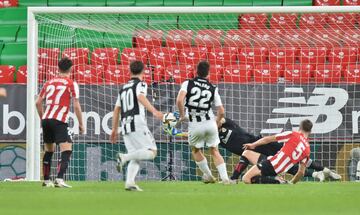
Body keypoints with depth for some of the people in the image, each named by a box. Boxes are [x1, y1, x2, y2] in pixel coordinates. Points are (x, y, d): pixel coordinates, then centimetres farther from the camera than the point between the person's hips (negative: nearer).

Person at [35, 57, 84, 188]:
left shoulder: (49, 83, 16)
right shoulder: (71, 84, -1)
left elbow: (38, 103, 18)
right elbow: (76, 106, -5)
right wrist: (81, 124, 3)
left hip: (46, 119, 6)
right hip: (59, 121, -6)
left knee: (49, 150, 20)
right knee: (67, 150, -8)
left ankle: (46, 180, 26)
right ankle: (59, 179, -25)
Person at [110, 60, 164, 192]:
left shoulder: (123, 88, 23)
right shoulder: (140, 84, 3)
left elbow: (116, 109, 22)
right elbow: (141, 97, -18)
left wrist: (114, 129, 28)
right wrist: (154, 111, -31)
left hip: (125, 126, 7)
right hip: (137, 123, -7)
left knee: (136, 157, 8)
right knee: (151, 152, -6)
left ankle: (129, 182, -12)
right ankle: (124, 157, -23)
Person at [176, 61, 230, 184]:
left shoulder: (188, 84, -3)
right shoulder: (213, 89, 4)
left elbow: (179, 100, -20)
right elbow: (221, 111, 4)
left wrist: (182, 115, -4)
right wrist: (216, 123, 22)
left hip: (195, 124, -1)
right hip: (210, 122, 1)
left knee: (196, 150, 23)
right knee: (214, 151, 13)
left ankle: (208, 176, 28)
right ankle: (225, 178, 2)